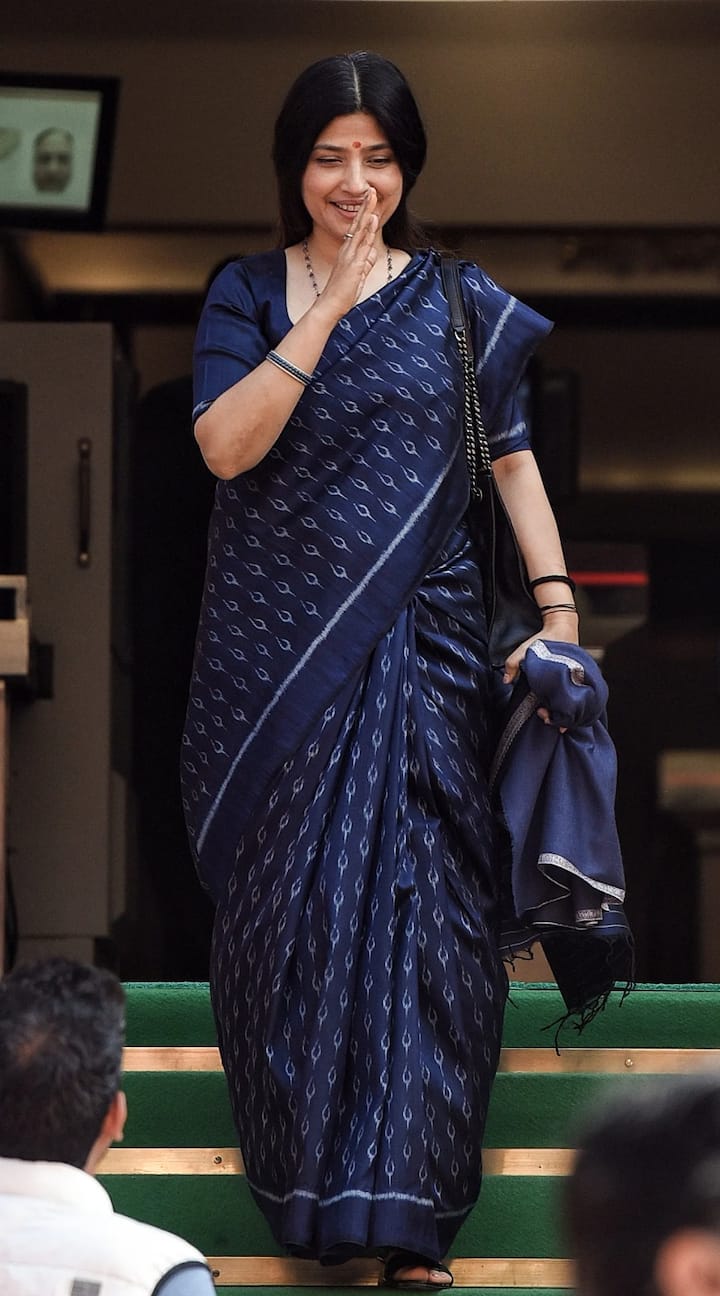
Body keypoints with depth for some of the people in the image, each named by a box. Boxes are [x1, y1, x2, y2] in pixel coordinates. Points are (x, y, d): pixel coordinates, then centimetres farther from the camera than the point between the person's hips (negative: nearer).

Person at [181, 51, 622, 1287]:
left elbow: (513, 457, 6)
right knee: (289, 899, 5)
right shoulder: (248, 293, 3)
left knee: (417, 904, -5)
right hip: (276, 649, 0)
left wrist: (557, 605, -4)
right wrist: (331, 307, -16)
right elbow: (226, 445, -12)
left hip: (418, 646, 0)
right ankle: (300, 1158, 23)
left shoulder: (458, 301, 5)